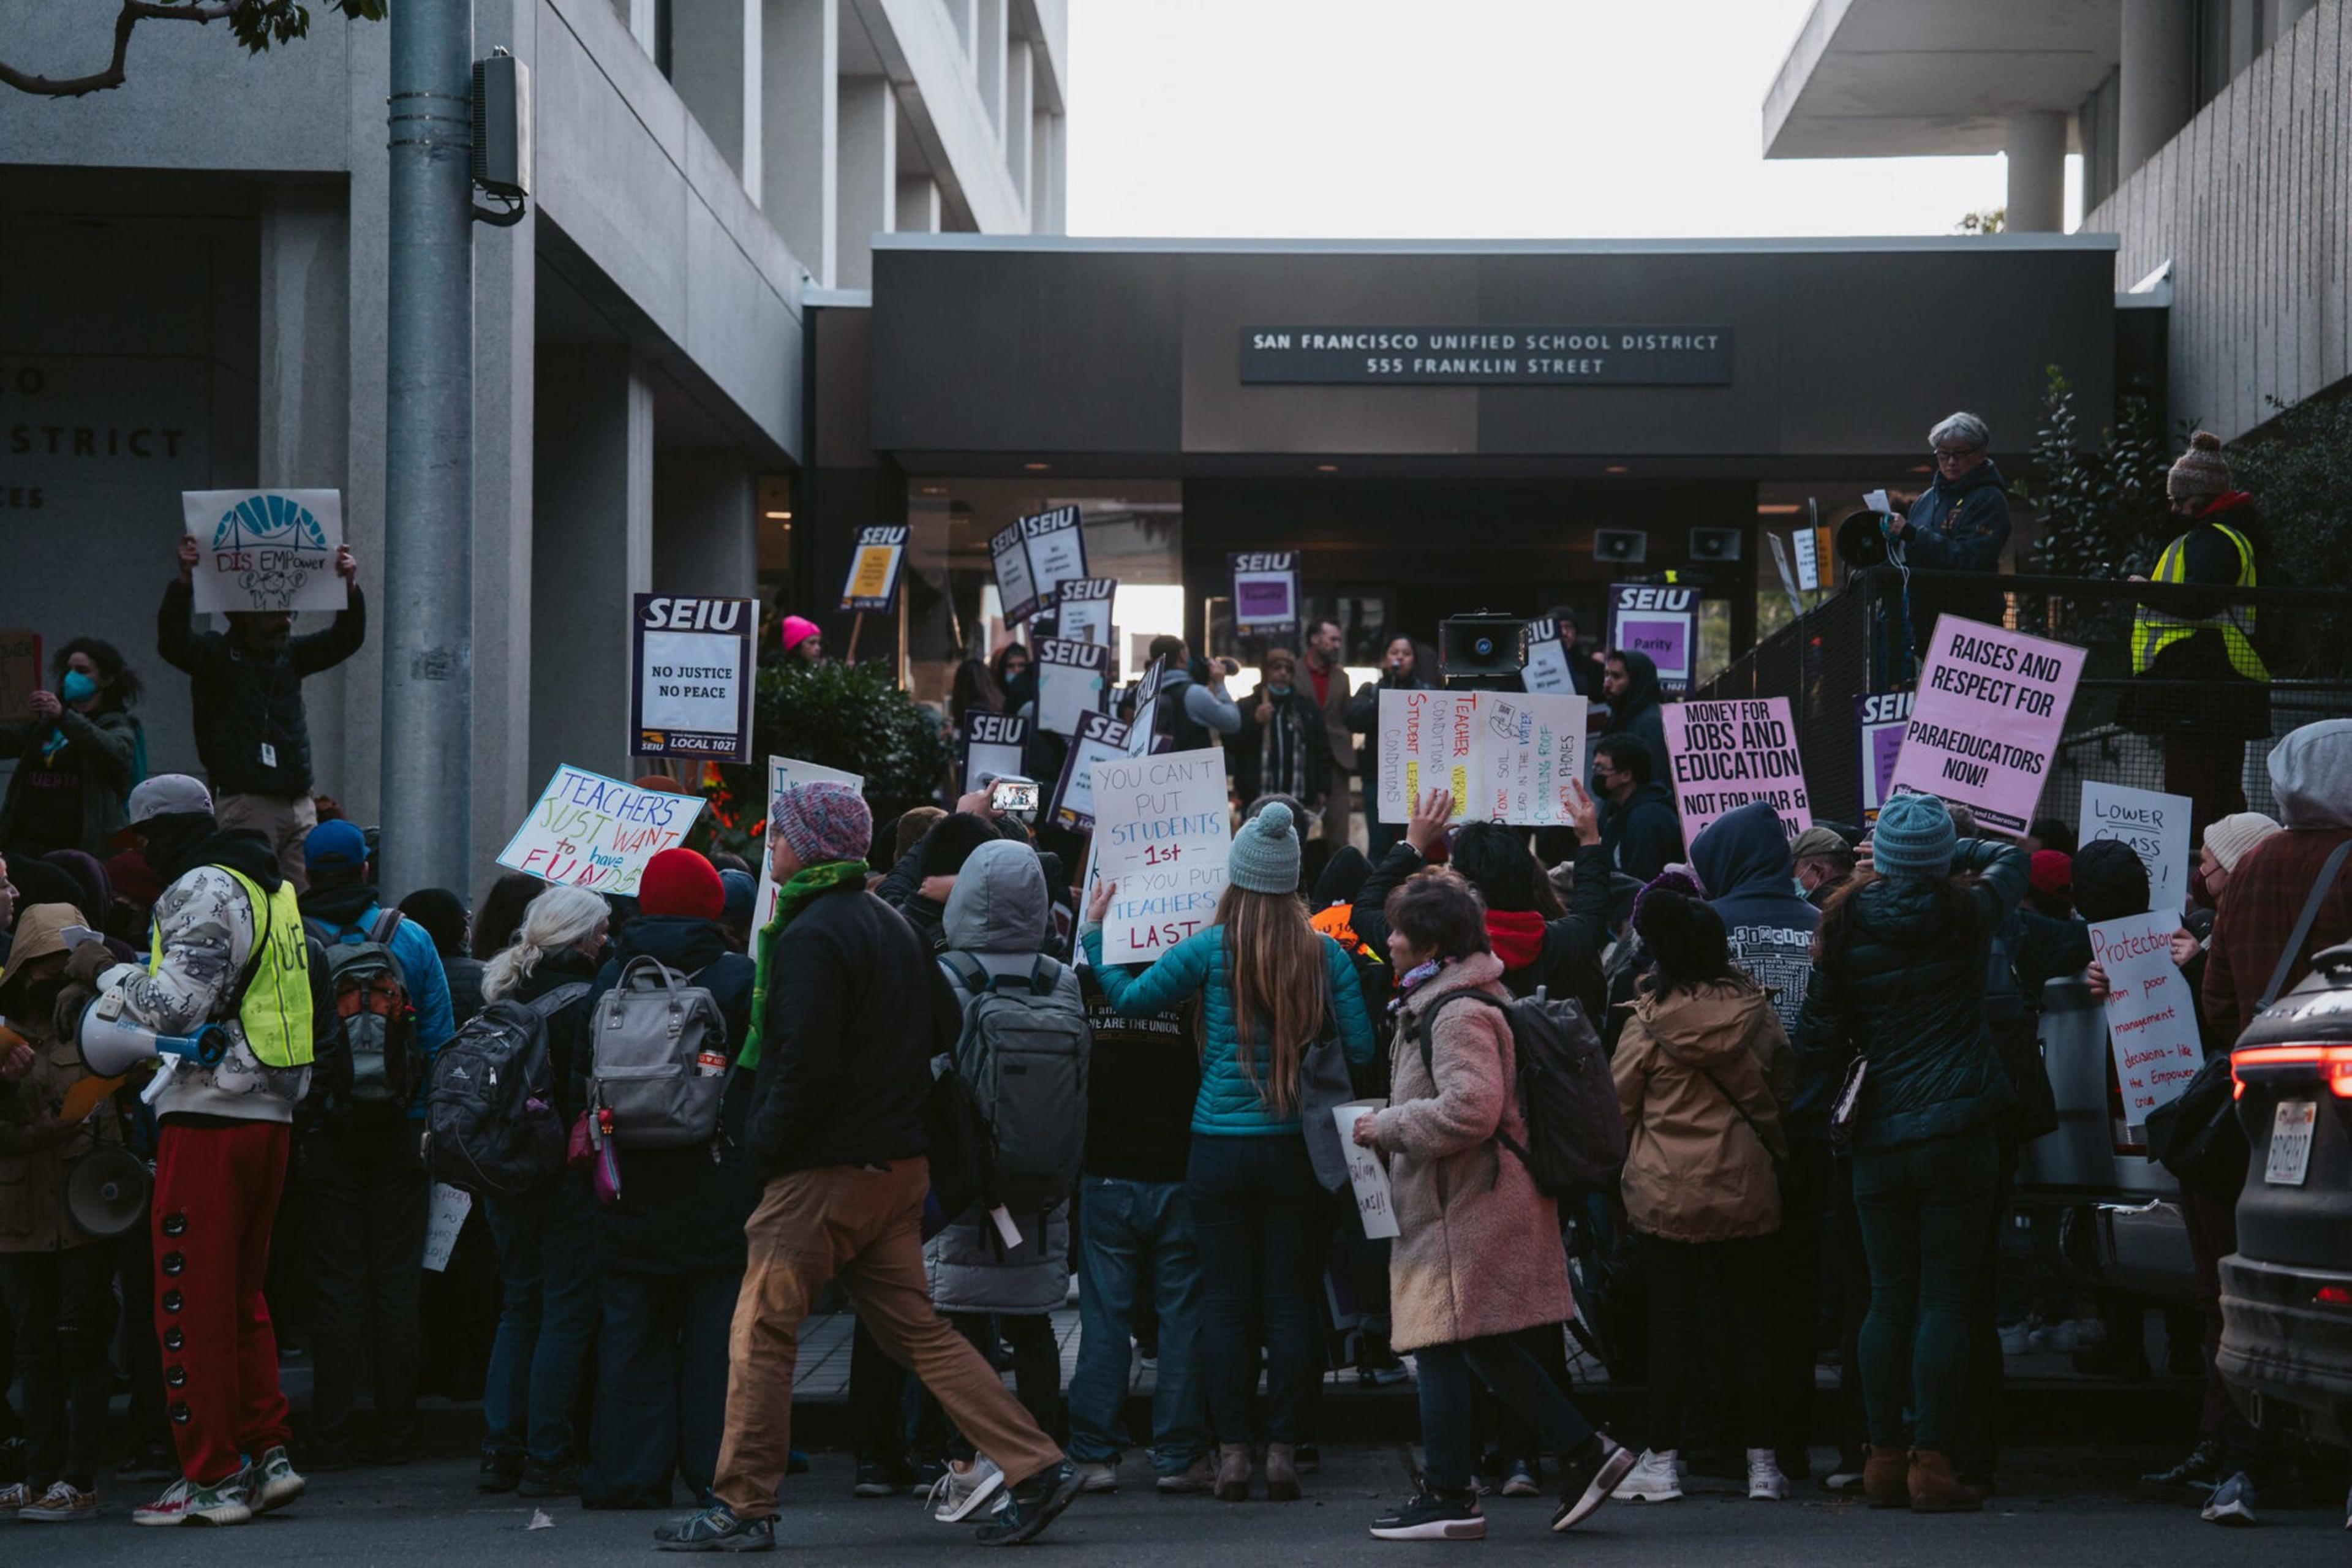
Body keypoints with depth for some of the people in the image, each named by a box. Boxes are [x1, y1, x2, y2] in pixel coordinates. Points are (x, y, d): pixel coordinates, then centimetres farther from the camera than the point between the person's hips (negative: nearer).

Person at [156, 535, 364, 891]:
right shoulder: (217, 655, 0)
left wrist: (351, 587, -4)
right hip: (248, 805, -6)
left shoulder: (290, 654, 16)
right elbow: (173, 643, -17)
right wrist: (185, 581, -30)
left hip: (300, 805, 6)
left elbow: (346, 639, 13)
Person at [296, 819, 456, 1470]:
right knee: (396, 1282, 7)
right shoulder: (410, 939, -2)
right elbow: (439, 1039, 0)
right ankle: (396, 1433, 10)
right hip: (400, 1132, 1)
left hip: (323, 1139, -1)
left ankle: (332, 1436, 4)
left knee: (337, 1285, 4)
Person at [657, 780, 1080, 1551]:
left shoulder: (812, 935, -14)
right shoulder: (893, 925, 14)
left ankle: (742, 1508, 3)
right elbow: (946, 1029, 19)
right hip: (900, 1163, 9)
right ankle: (1035, 1468, 4)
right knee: (917, 1329, 10)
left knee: (761, 1334, -1)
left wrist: (762, 1145, -9)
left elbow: (804, 1064, -20)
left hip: (825, 1170, -9)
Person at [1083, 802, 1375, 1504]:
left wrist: (1094, 932, 12)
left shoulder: (1213, 947, -7)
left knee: (1225, 1301, 6)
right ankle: (1283, 1451, 5)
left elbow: (1130, 997, -2)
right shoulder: (1327, 954, -3)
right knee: (1292, 1302, 5)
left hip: (1219, 1148, -1)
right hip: (1297, 1151, 1)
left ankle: (1232, 1451, 5)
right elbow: (1361, 1049, -1)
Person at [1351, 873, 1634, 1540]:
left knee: (1441, 1346, -4)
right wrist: (1391, 1127, 17)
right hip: (1469, 1201, 11)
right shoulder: (1443, 1001, 17)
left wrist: (1388, 1128, -16)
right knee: (1485, 1347, 14)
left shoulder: (1459, 1013, -17)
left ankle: (1448, 1497, 2)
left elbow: (1470, 1108, -27)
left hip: (1463, 1206, -11)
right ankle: (1583, 1451, 15)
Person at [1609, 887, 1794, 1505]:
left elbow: (1619, 1102, 1)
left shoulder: (1651, 1019, -8)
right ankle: (1761, 1460, 9)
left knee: (1671, 1319, 3)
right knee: (1751, 1318, 7)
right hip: (1746, 1187, 2)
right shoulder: (1755, 1009, 0)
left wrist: (1618, 1174, 15)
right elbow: (1783, 1086, 11)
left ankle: (1662, 1459, 5)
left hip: (1664, 1192, -2)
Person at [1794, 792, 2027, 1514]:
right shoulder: (1965, 914, -5)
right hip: (1958, 1131, -3)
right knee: (1944, 1298, -1)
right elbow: (2011, 858, 17)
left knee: (1889, 1299, 9)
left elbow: (1818, 1041, 3)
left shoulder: (1847, 925, -1)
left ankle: (1883, 1459, 13)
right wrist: (1945, 851, 24)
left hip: (1879, 1136, 3)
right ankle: (1932, 1462, -3)